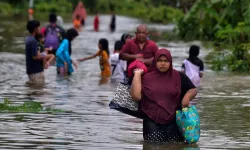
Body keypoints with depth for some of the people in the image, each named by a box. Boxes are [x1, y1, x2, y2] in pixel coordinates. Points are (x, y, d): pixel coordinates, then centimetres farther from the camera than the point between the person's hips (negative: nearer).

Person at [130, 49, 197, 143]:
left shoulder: (178, 77, 6)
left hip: (173, 122, 1)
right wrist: (137, 75, -3)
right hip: (152, 122, -1)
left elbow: (193, 90, 15)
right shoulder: (146, 77, 4)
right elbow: (136, 96, -7)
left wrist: (187, 96, -9)